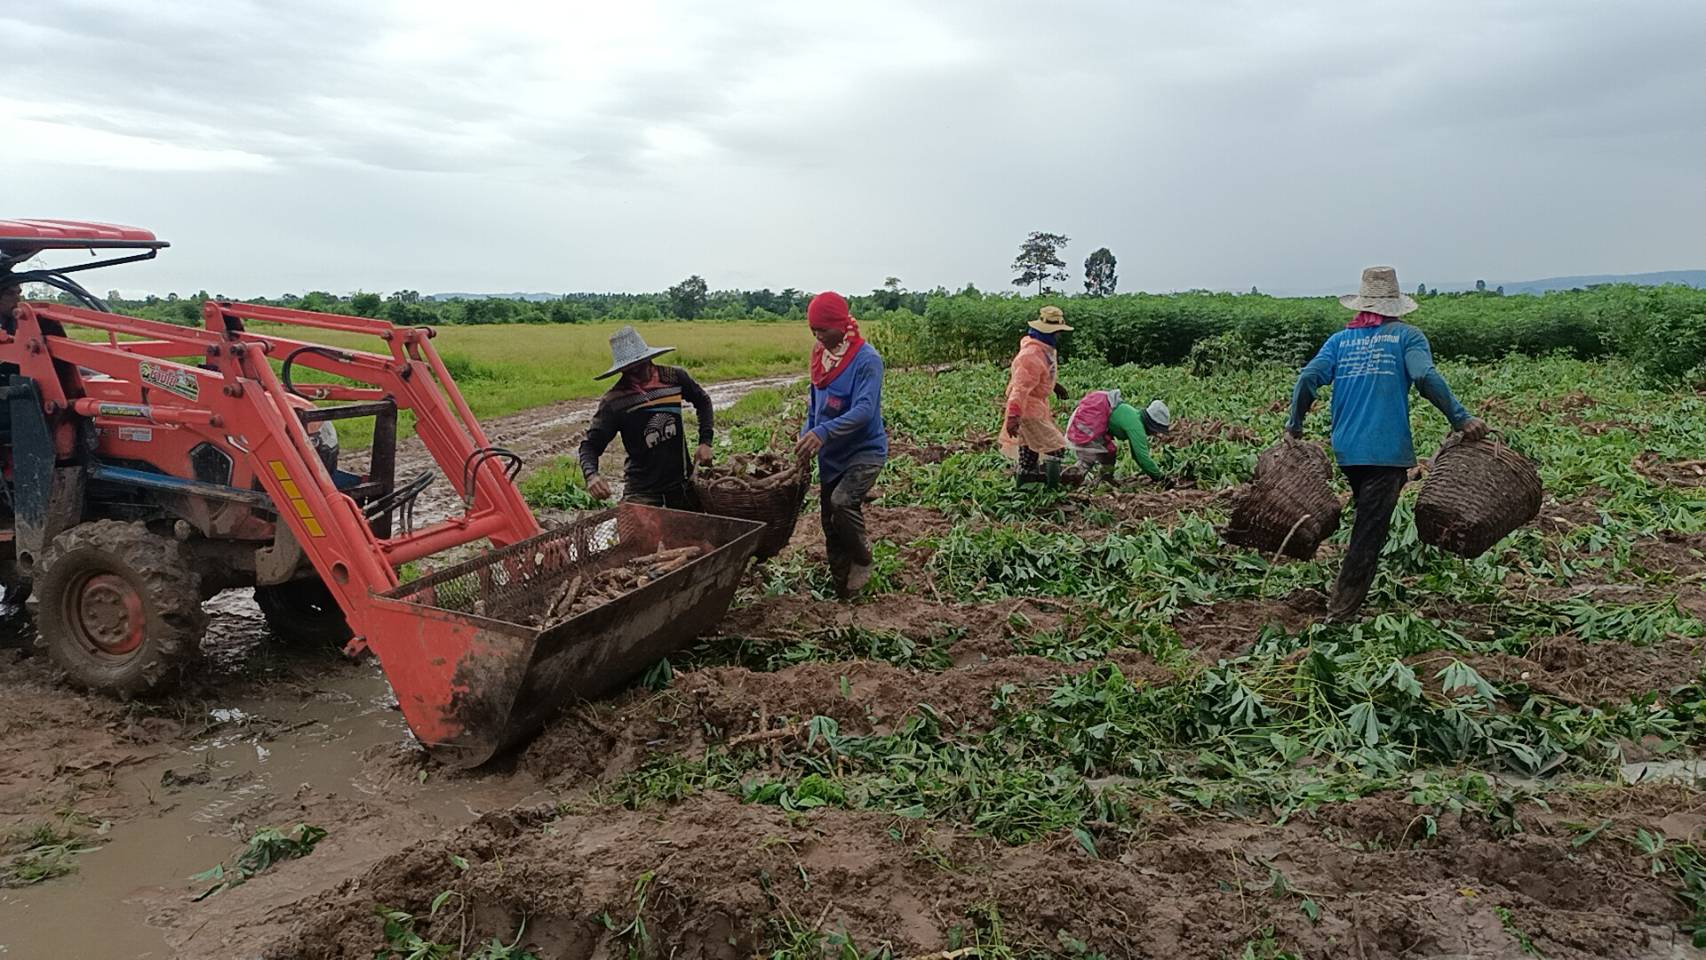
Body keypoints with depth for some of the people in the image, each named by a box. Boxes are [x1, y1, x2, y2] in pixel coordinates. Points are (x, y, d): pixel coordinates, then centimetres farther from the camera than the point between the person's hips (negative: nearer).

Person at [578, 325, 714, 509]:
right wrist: (591, 474, -31)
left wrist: (705, 442, 2)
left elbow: (702, 401, 13)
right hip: (642, 489, -3)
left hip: (682, 480, 3)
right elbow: (590, 444, -10)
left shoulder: (674, 377, -6)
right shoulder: (614, 401, -13)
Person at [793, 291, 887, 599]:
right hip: (831, 455, 7)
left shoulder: (866, 358, -18)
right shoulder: (821, 356, 4)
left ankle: (862, 560, -3)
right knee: (831, 524, 10)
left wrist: (823, 433, -38)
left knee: (842, 502, -29)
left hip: (865, 450, -7)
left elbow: (865, 410, -28)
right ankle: (842, 590, 25)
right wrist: (805, 437, 3)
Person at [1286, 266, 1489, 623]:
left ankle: (1353, 595, 26)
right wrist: (1461, 419, -13)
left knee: (1367, 521, 22)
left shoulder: (1340, 339, 14)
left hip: (1347, 449, 4)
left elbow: (1308, 377, 0)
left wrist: (1295, 426, 8)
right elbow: (1426, 378, -14)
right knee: (1369, 533, -2)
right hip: (1387, 450, -4)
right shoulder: (1406, 335, 4)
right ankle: (1340, 612, -5)